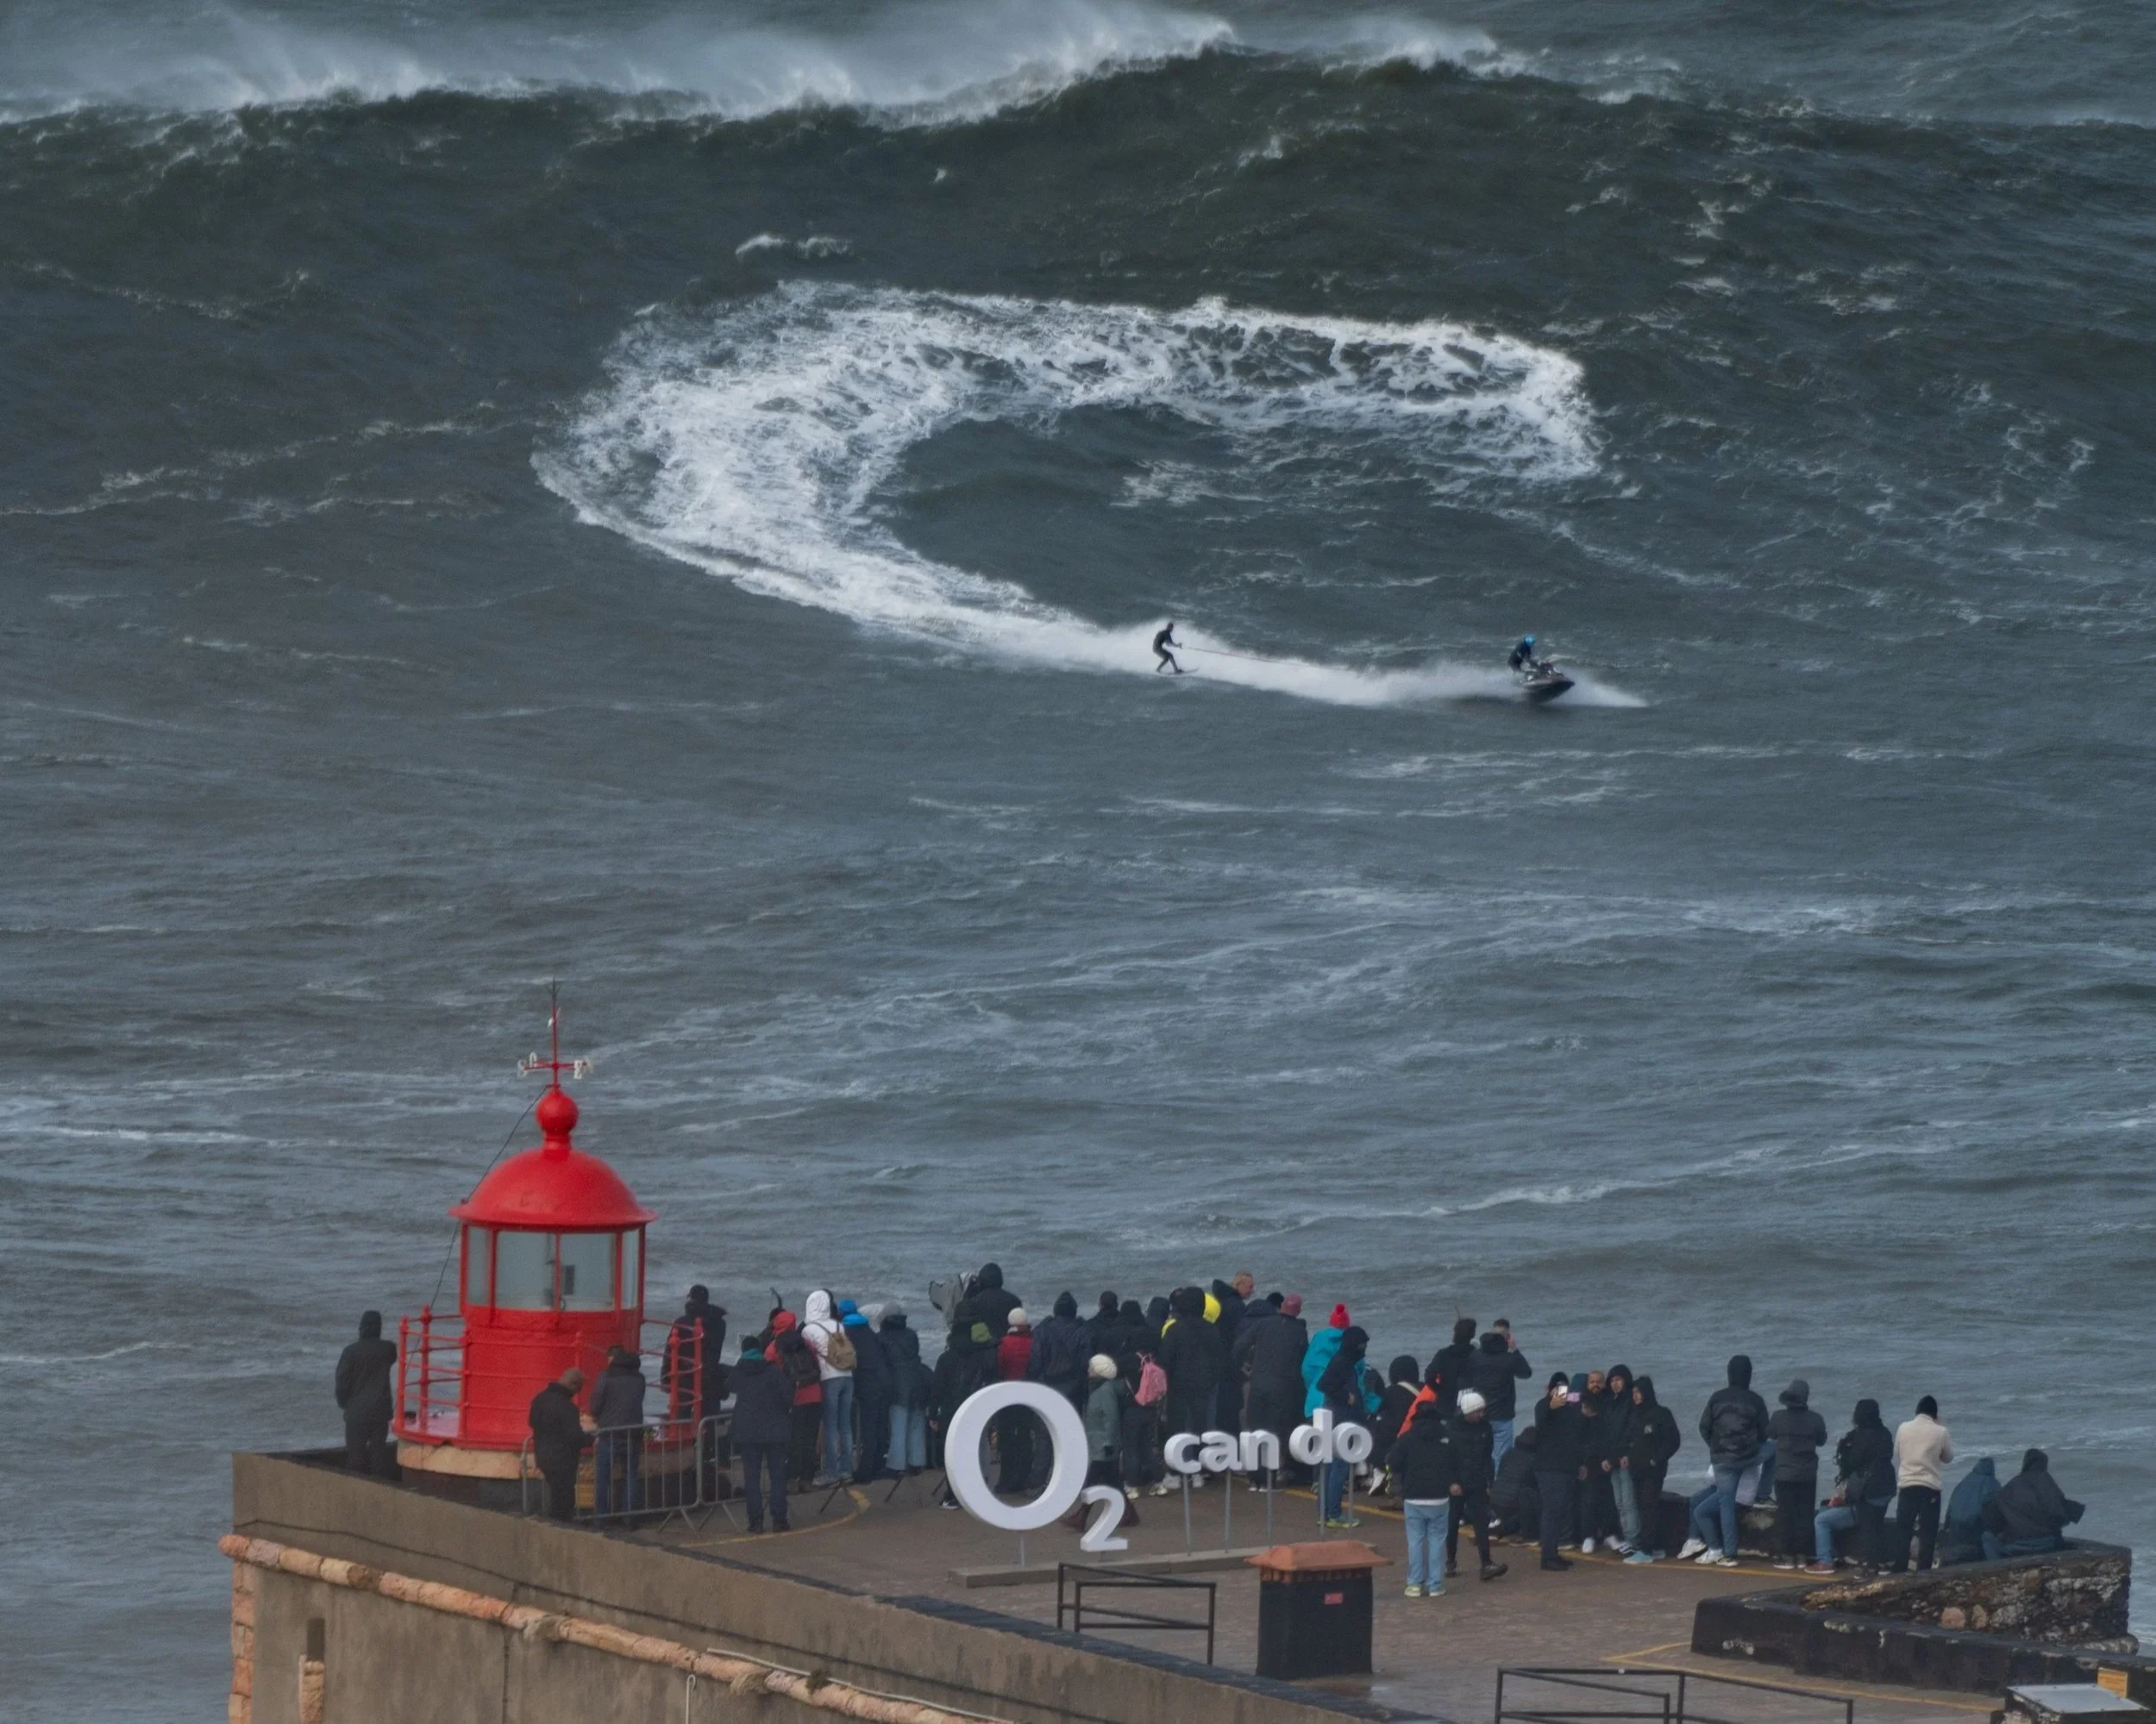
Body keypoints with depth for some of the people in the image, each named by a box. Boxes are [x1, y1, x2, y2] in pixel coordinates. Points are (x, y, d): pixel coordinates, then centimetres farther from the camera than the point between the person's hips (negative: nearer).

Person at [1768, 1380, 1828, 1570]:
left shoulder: (1779, 1417, -11)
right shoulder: (1815, 1419, -8)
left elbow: (1770, 1433, 8)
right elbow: (1821, 1440, 9)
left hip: (1784, 1473, -1)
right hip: (1808, 1475, 1)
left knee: (1784, 1513, 5)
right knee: (1804, 1514, 8)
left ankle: (1786, 1555, 3)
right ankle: (1800, 1554, 9)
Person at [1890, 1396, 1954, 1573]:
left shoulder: (1903, 1429, 2)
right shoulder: (1940, 1432, -5)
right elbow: (1948, 1457, 10)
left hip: (1907, 1485, 2)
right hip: (1930, 1486, -2)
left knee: (1903, 1528, 8)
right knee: (1927, 1531, 2)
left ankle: (1899, 1567, 6)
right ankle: (1923, 1568, -2)